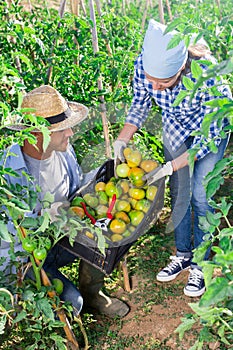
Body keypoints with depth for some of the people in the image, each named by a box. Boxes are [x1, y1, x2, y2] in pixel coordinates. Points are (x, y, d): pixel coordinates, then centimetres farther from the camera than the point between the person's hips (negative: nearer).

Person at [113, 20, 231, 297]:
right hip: (175, 125, 4)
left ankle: (200, 264, 14)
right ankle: (183, 254, 27)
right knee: (179, 191, 8)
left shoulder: (206, 75, -41)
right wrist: (121, 140, -21)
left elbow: (209, 139, -29)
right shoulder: (143, 65, -30)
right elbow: (140, 105, -8)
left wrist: (169, 167, -31)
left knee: (201, 195, -4)